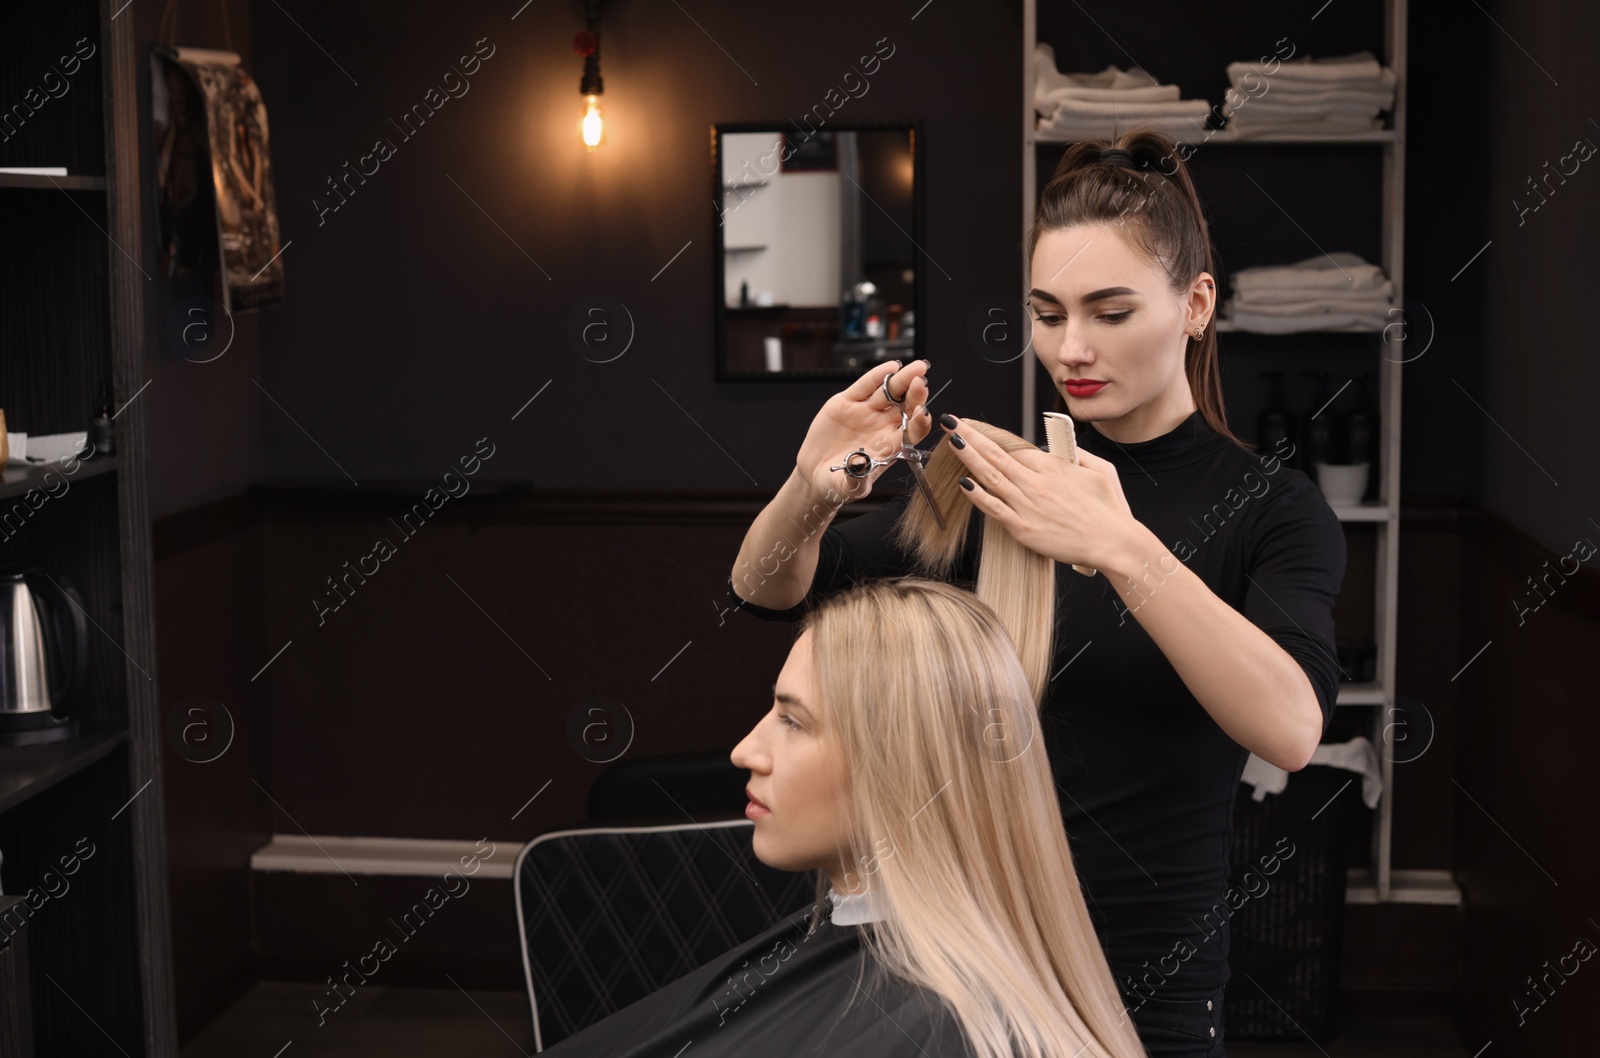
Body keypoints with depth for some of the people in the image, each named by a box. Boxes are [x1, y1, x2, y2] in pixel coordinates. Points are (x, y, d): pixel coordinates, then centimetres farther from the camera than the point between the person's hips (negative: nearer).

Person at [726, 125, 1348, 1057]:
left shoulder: (1270, 505, -9)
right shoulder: (1006, 479, 1)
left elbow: (1292, 729, -28)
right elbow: (765, 591, -1)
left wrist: (1122, 549, -39)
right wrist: (812, 492, -23)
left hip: (1144, 981, -4)